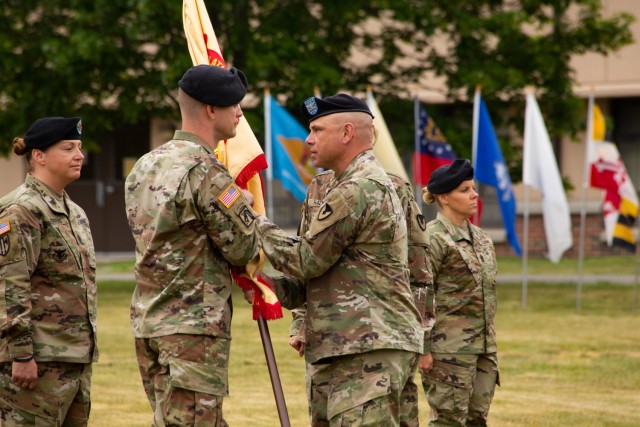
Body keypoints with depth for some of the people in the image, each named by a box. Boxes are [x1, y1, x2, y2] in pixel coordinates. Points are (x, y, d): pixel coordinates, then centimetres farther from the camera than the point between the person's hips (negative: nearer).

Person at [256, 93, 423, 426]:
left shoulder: (360, 190, -14)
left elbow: (306, 260, -12)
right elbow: (319, 273, 22)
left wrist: (257, 225, 2)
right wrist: (274, 287, 7)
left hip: (368, 351, -11)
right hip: (337, 351, 11)